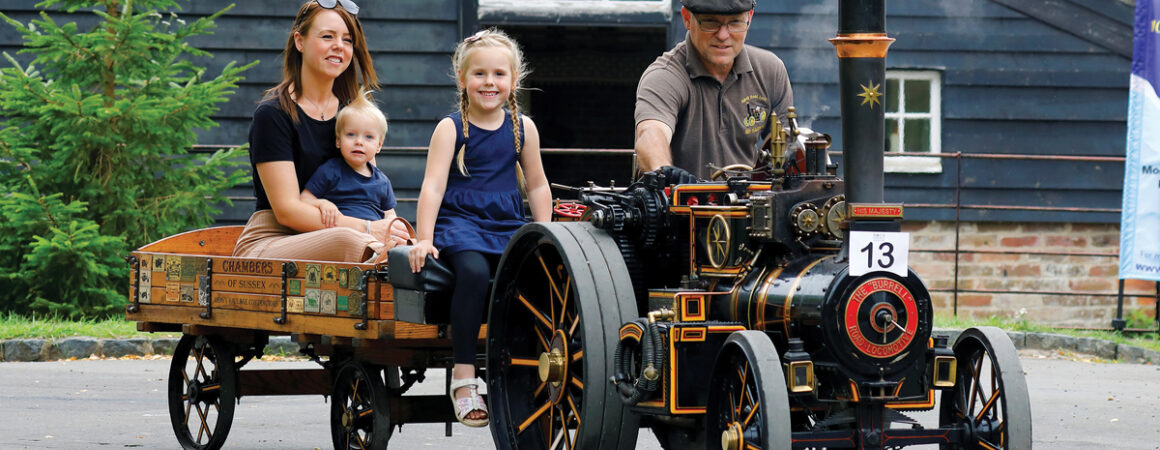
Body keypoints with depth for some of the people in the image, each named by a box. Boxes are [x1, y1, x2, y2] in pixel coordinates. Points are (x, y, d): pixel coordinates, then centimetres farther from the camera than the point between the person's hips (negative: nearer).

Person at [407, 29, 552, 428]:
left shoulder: (523, 128, 12)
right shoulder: (451, 128, 1)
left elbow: (537, 185, 20)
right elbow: (433, 186, -6)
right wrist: (424, 239, -17)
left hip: (508, 226, 4)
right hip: (459, 223, -3)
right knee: (473, 270, -36)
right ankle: (463, 378, -30)